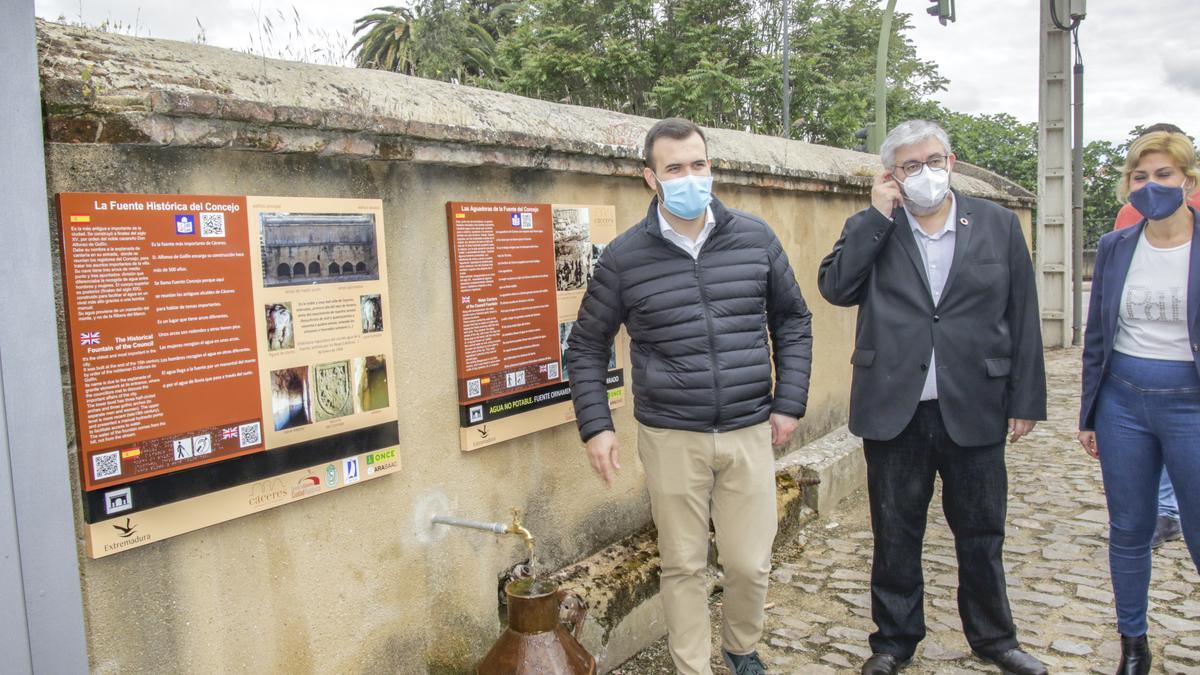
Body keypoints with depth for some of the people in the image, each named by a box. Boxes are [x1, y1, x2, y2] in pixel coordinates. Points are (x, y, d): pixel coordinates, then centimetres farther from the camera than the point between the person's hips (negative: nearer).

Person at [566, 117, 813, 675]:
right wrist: (595, 426, -2)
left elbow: (793, 321, 12)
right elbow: (587, 346, 5)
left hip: (749, 434, 2)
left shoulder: (755, 239, 2)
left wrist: (789, 403, 6)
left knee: (750, 563, 7)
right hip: (671, 439, -1)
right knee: (683, 566, 9)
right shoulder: (624, 257, -3)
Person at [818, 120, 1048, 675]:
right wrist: (877, 216, -13)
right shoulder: (872, 230, 3)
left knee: (982, 535, 15)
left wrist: (1026, 400, 1)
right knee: (895, 536, 12)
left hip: (974, 410, 1)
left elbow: (1023, 318, 4)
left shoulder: (998, 224, 4)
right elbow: (835, 287, -13)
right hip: (894, 411, 0)